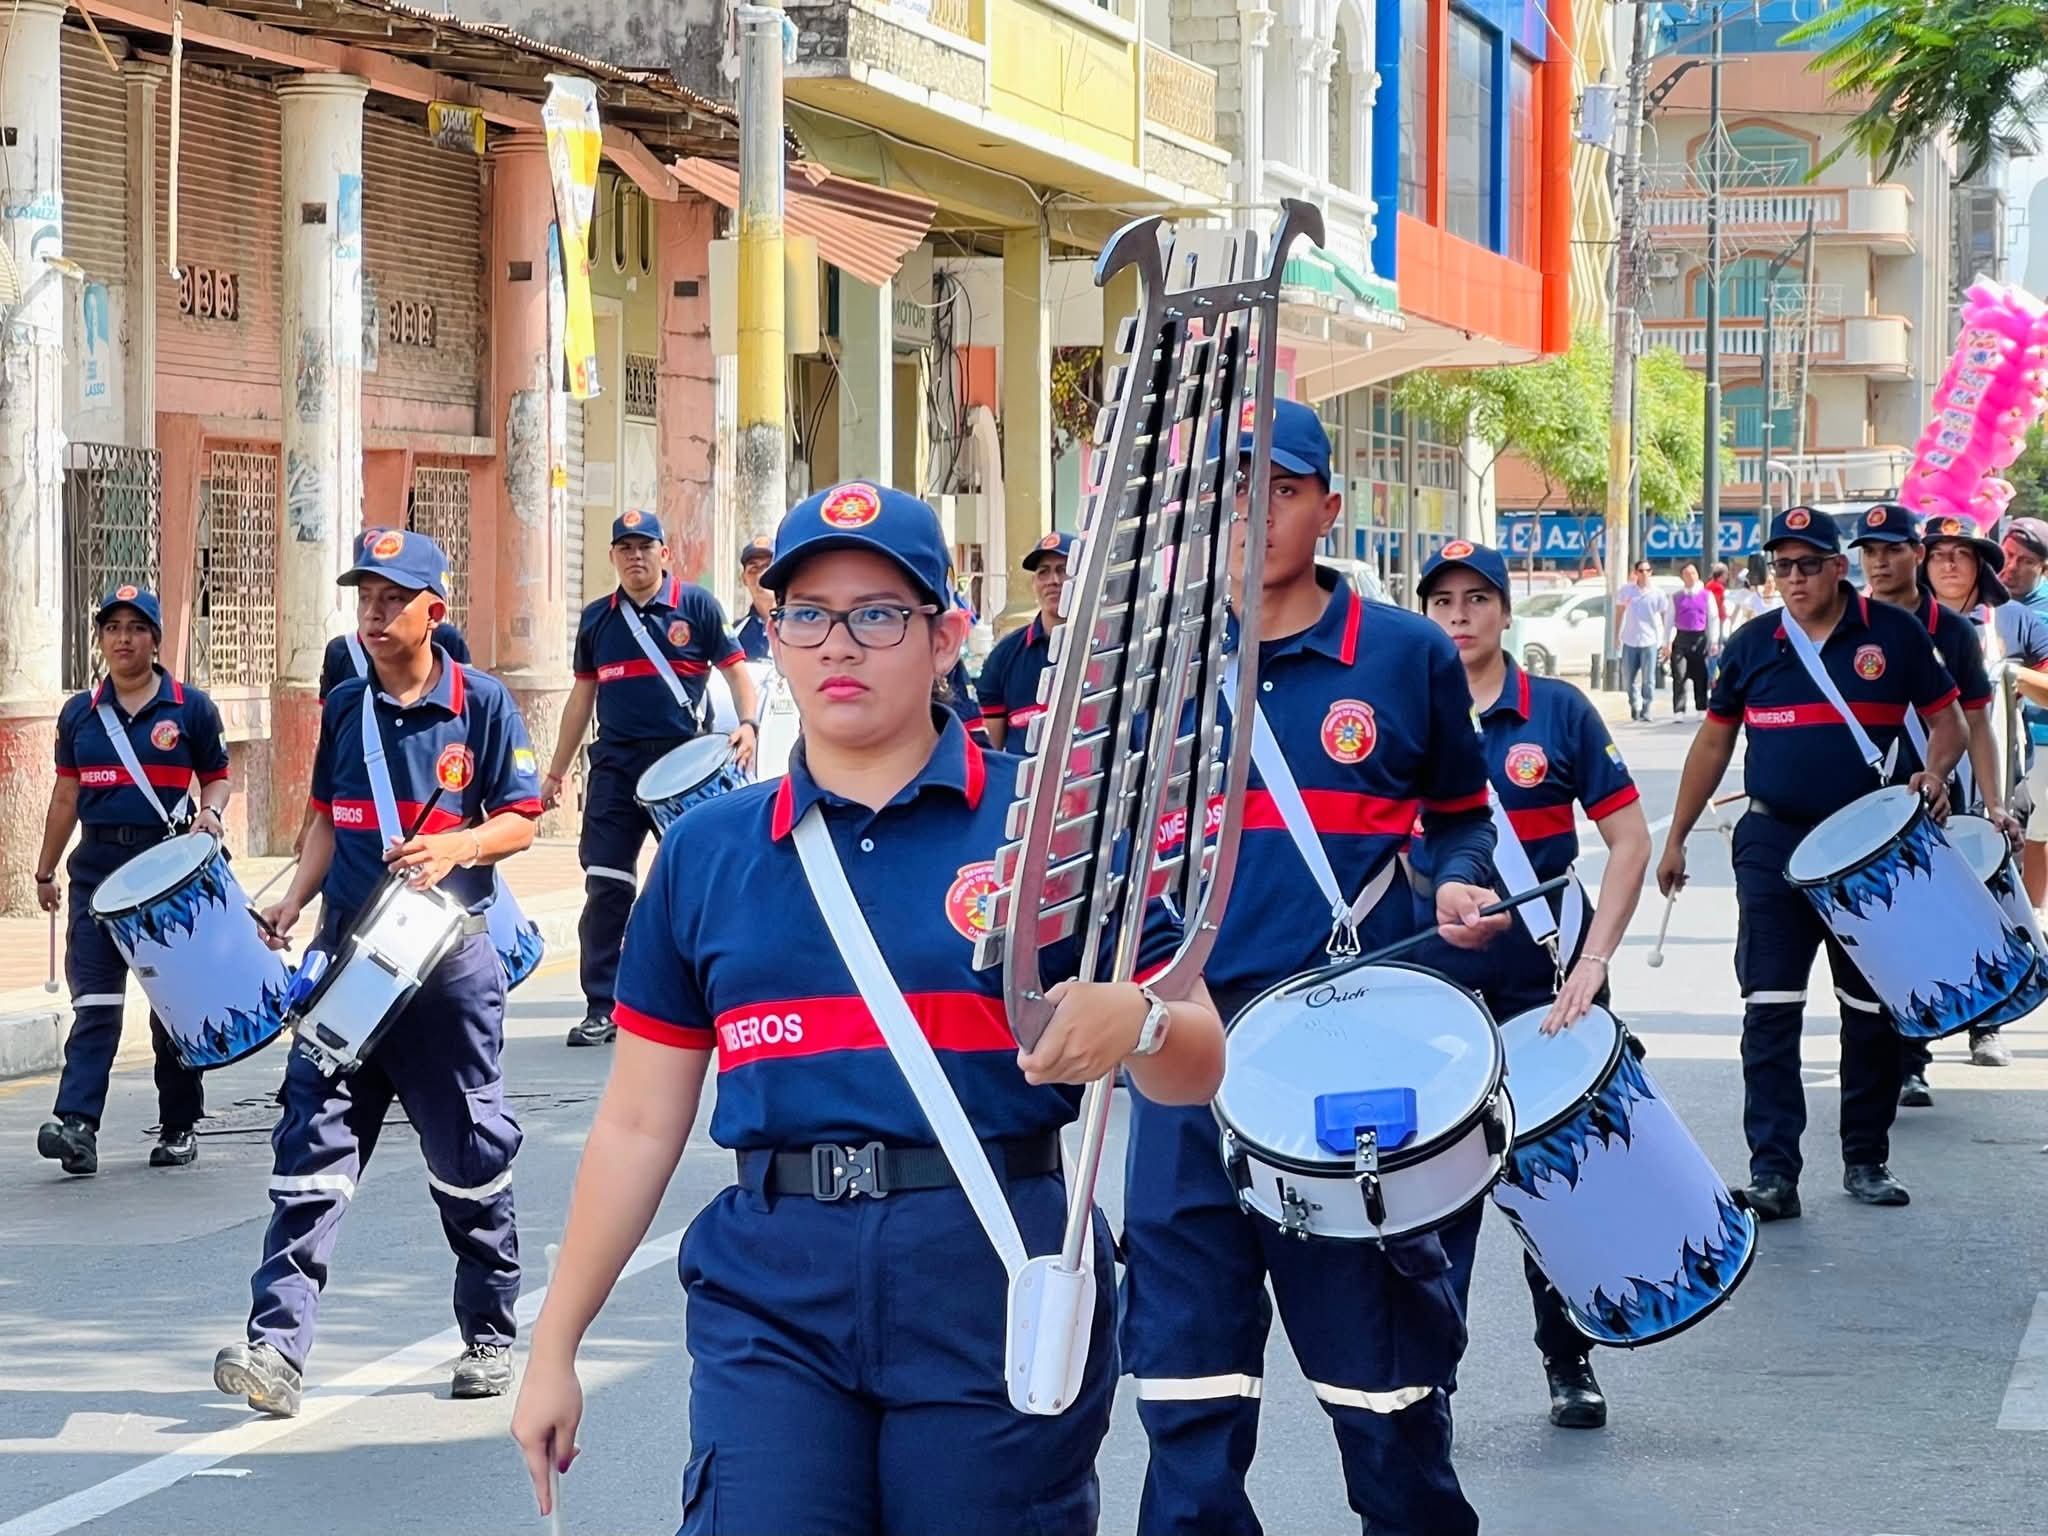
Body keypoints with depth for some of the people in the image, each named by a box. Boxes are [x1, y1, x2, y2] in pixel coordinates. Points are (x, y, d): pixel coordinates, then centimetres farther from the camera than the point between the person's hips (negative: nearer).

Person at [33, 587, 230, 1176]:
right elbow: (67, 794, 16)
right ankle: (76, 1124, -19)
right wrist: (45, 870, 17)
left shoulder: (190, 708, 1)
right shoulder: (79, 713, 9)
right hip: (98, 867, 2)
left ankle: (179, 1127, 17)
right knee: (94, 1000, -8)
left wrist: (210, 812, -14)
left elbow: (217, 776, 8)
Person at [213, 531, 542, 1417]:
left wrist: (455, 847, -22)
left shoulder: (481, 704, -3)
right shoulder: (344, 709, 10)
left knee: (470, 1160, 7)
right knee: (312, 1152, -7)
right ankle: (277, 1345, -13)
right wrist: (293, 903, 4)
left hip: (448, 961, -3)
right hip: (347, 955, 3)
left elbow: (520, 822, -3)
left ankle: (490, 1336, 23)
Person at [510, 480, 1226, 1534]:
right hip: (773, 1297, 2)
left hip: (993, 1290, -1)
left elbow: (1198, 1070, 2)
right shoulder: (707, 852, 11)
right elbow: (639, 1126, 15)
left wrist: (1135, 1022, -22)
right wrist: (554, 1346, 13)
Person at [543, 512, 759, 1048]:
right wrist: (556, 771, 18)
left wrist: (748, 724, -17)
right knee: (606, 885, -3)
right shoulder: (597, 619, 12)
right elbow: (582, 696, 18)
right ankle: (601, 1008, 1)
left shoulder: (696, 607, 1)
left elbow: (736, 670, 2)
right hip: (617, 763, 3)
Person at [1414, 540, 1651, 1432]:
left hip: (1545, 965, -1)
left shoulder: (1560, 713, -3)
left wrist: (1591, 963, -12)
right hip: (1434, 968, 1)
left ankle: (1569, 1362, 20)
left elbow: (1628, 841, -4)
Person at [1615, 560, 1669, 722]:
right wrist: (1617, 634, 11)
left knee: (1648, 679, -3)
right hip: (1630, 641, 2)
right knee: (1629, 678, 6)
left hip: (1649, 641, -2)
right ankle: (1635, 705, 26)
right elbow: (1619, 612, 13)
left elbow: (1665, 615, 4)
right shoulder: (1626, 591, 3)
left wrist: (1665, 639, 1)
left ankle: (1646, 709, 6)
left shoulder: (1657, 594, -2)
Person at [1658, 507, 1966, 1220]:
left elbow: (1946, 719, 5)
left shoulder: (1894, 634, 0)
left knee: (1873, 1012, 7)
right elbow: (1714, 740, 13)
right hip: (1773, 844, 1)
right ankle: (1773, 1173, -7)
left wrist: (1935, 774, -16)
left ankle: (1867, 1160, 20)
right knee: (1770, 1011, -6)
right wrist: (1675, 839, 13)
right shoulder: (1753, 645, 5)